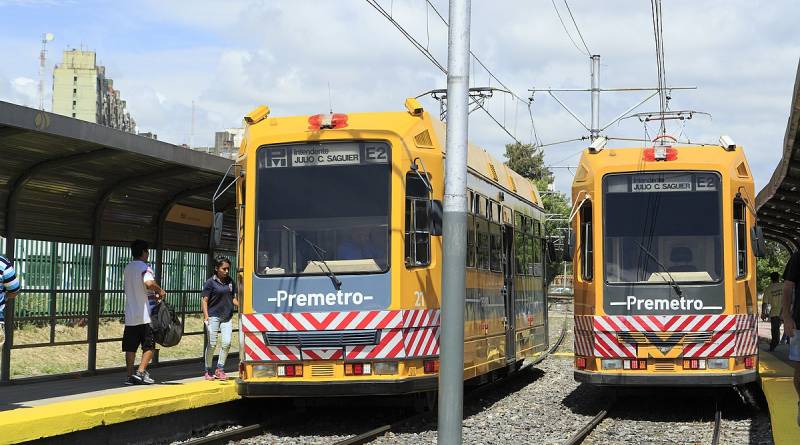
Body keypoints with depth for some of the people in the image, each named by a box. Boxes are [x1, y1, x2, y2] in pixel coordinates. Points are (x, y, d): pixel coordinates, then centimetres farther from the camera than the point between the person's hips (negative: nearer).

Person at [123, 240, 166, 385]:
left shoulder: (127, 268, 15)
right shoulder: (144, 267, -9)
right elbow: (149, 283, -30)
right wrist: (160, 290, -12)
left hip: (130, 316, 6)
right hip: (144, 315, -6)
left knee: (130, 348, 7)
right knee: (149, 346, 3)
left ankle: (130, 376, 7)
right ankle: (141, 372, -8)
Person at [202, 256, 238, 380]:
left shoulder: (230, 282, 10)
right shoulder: (210, 282, -5)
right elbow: (205, 301, -5)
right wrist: (206, 317, -15)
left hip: (227, 317, 4)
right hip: (214, 316, -4)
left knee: (226, 343, -4)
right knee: (212, 344, 0)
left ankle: (219, 369, 8)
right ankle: (208, 371, 13)